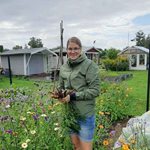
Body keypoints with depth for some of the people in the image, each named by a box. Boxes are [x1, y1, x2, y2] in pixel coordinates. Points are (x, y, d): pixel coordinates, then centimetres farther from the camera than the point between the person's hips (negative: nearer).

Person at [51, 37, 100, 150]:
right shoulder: (63, 67, 7)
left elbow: (95, 90, -16)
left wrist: (73, 96, -20)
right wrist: (59, 94, -4)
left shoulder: (89, 65, -12)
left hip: (85, 114, -5)